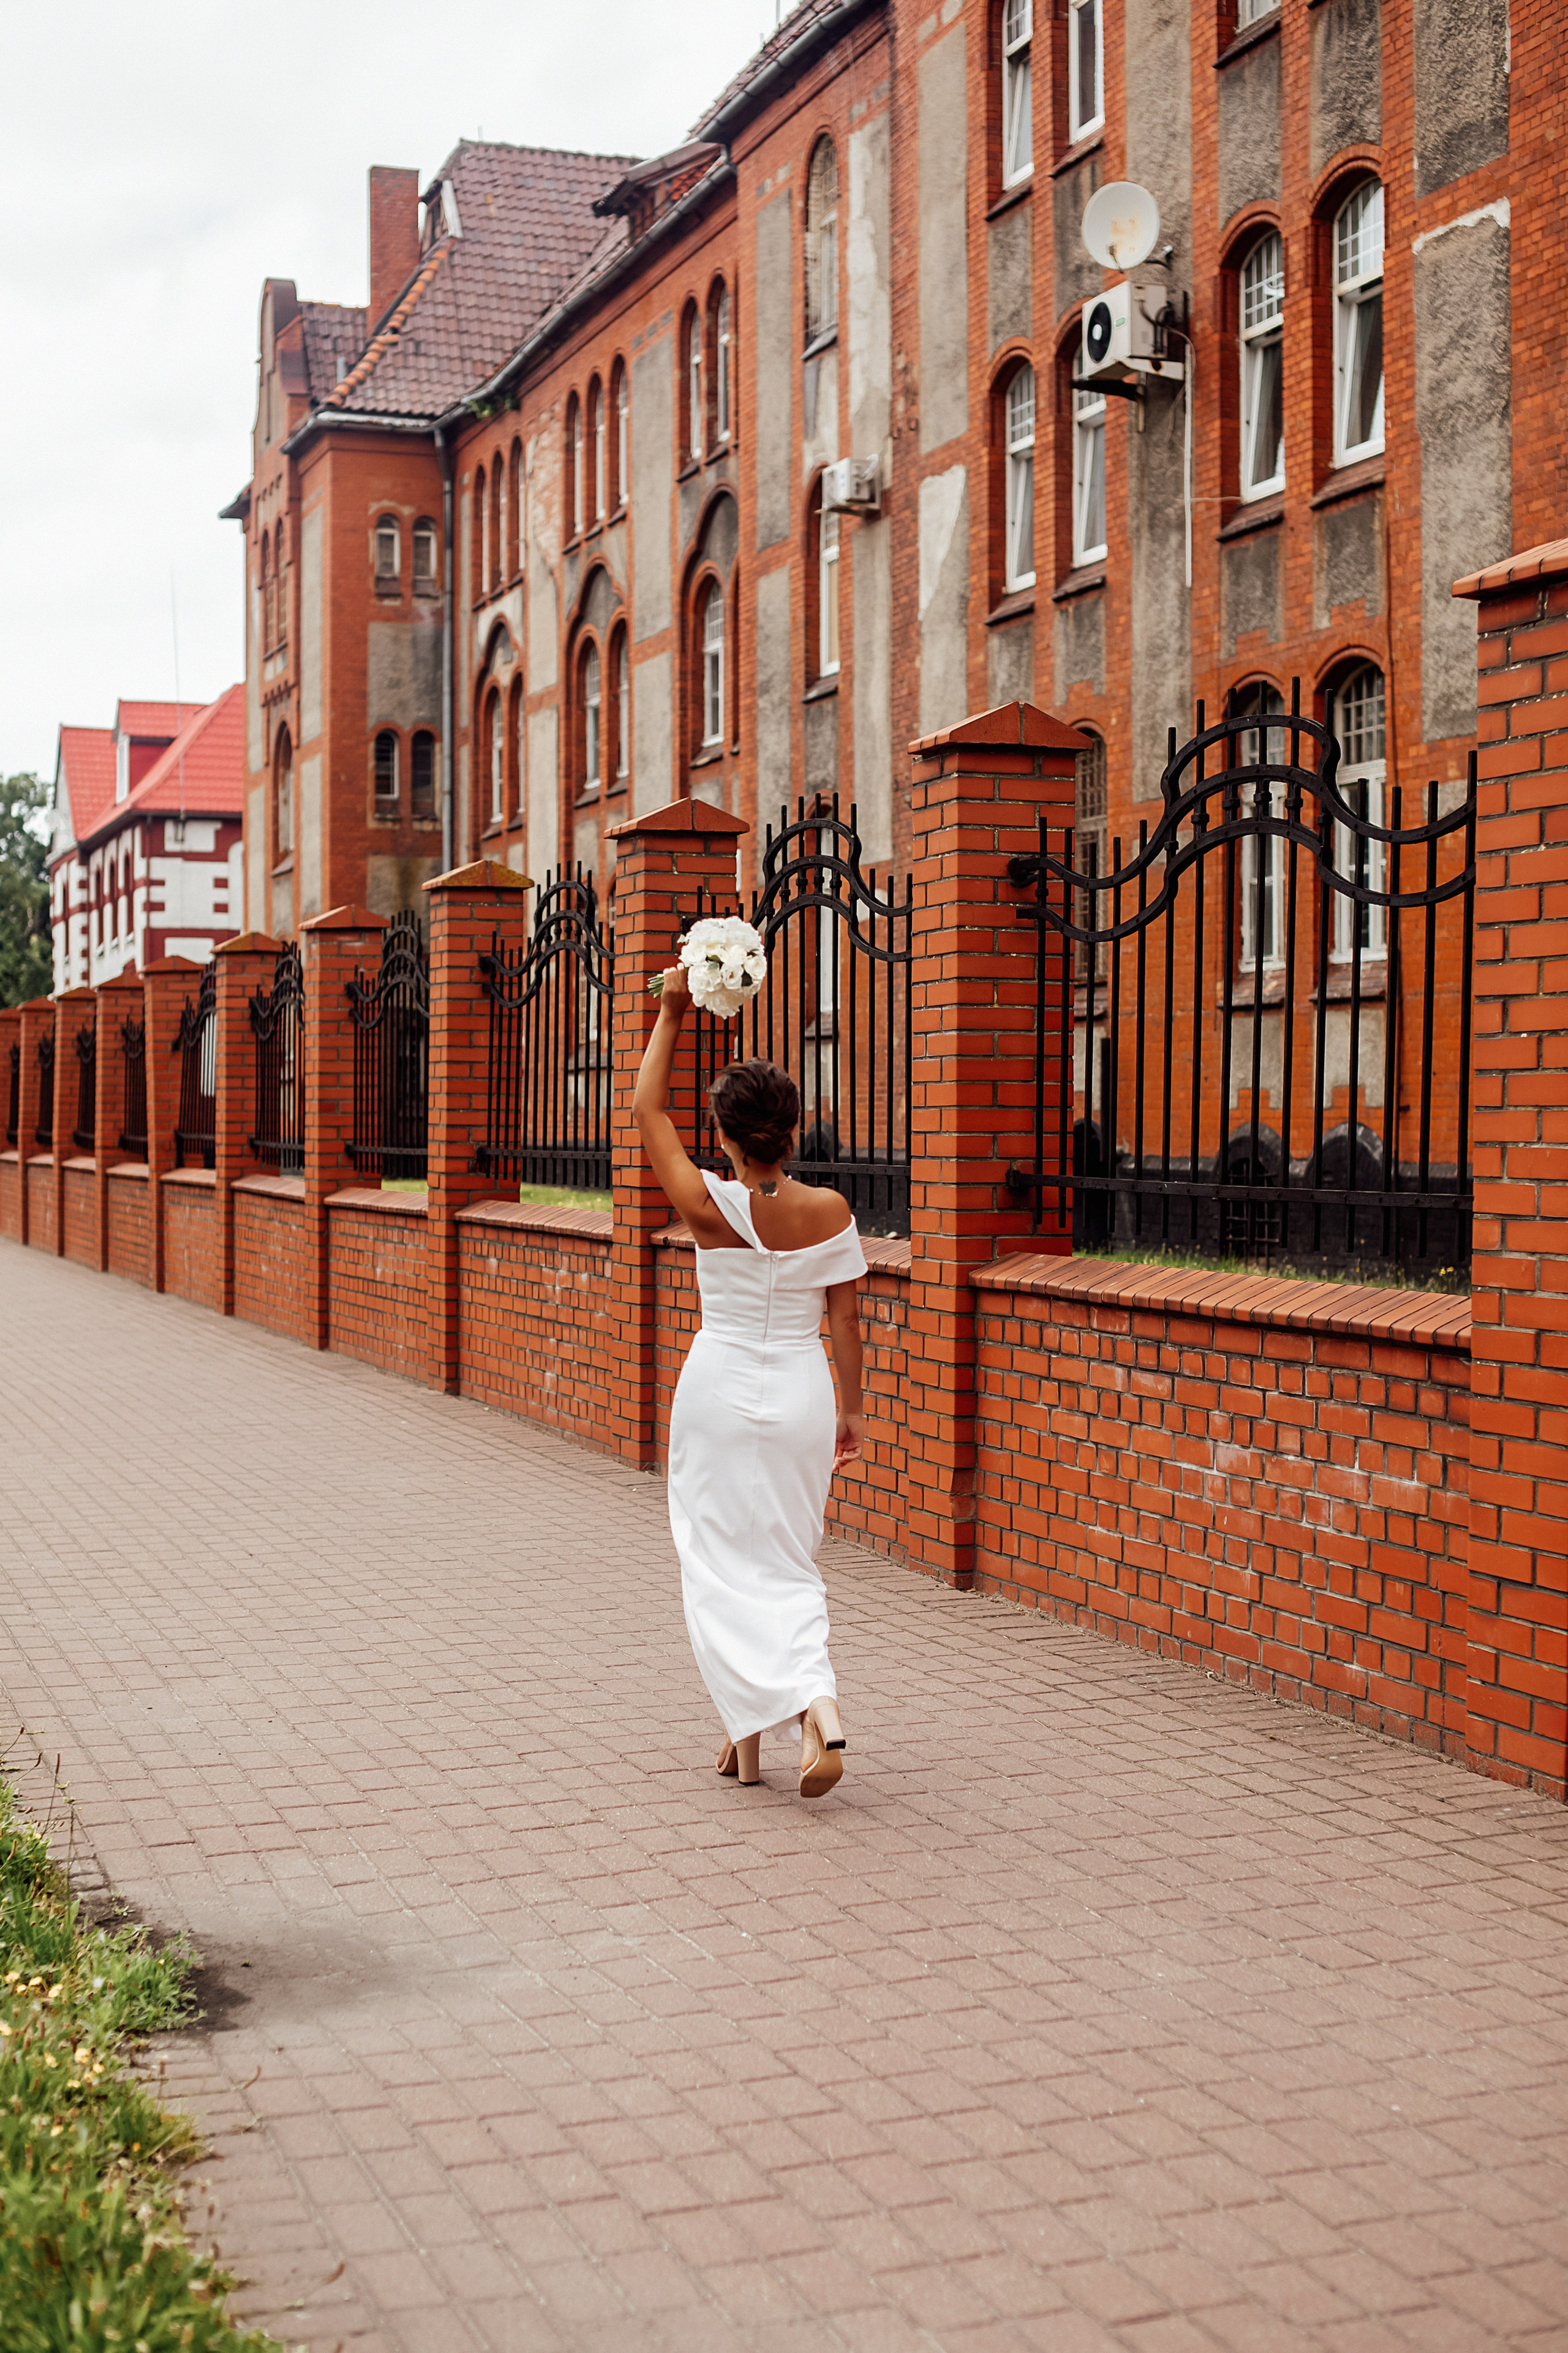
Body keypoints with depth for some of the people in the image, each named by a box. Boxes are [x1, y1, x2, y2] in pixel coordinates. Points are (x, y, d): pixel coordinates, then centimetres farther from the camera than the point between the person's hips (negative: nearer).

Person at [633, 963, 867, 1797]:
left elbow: (647, 1110, -1)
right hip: (801, 1393, 2)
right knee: (788, 1564, 13)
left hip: (720, 1391, -2)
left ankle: (751, 1732, 2)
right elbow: (844, 1319, -2)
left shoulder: (708, 1206, -13)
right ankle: (816, 1704, -6)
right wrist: (852, 1409, 9)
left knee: (723, 1565, 7)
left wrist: (671, 1015, 3)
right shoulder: (830, 1212, -8)